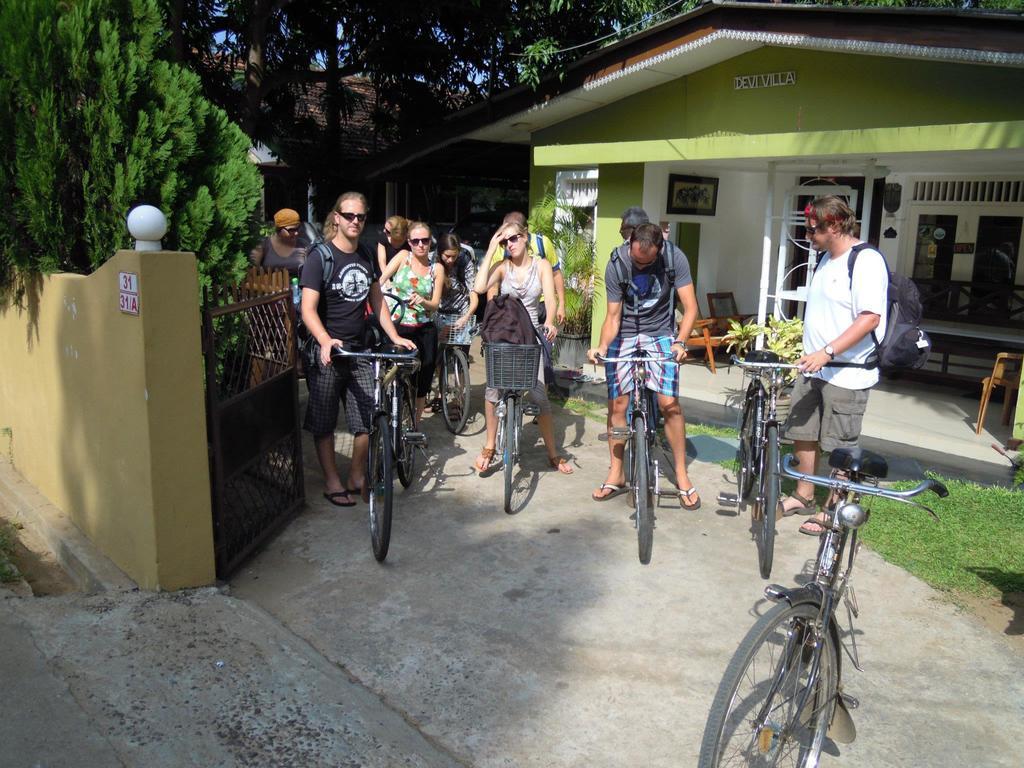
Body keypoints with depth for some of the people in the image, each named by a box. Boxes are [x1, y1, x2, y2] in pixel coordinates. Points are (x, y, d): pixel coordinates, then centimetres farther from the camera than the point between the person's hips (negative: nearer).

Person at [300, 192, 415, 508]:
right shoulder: (320, 256, -8)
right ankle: (332, 482, 21)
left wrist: (394, 336, 6)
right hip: (326, 351, -4)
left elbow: (377, 301, 18)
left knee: (368, 420, 1)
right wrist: (326, 341, -32)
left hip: (359, 351, 5)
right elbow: (308, 309, -16)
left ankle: (357, 476, 20)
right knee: (324, 423, 7)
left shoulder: (367, 256, 11)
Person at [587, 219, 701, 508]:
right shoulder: (616, 265, -15)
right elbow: (613, 316, -11)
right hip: (624, 337, 1)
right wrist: (602, 346, -28)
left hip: (660, 335, 0)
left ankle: (682, 476, 3)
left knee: (669, 403, -11)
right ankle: (616, 474, 13)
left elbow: (690, 307, -14)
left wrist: (680, 341, -29)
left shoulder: (674, 258, -15)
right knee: (617, 405, -2)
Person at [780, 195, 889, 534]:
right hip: (813, 367, 9)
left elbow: (870, 318, -23)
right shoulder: (827, 260, 14)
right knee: (802, 433, 14)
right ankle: (803, 496, 31)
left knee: (840, 447, 3)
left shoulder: (866, 261, -14)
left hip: (847, 373, -9)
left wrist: (827, 352, -28)